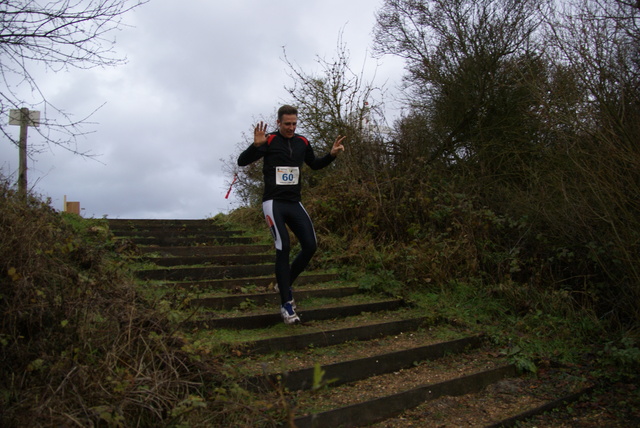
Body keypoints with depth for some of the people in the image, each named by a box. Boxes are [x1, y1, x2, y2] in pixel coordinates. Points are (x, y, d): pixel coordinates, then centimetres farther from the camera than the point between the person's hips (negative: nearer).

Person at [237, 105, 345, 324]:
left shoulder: (302, 142, 9)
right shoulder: (269, 141, -5)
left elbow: (315, 164, 25)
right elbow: (242, 161, -11)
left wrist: (332, 154, 7)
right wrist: (256, 145, -29)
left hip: (294, 203, 5)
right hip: (274, 203, -5)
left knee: (310, 246, -4)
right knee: (283, 246, -19)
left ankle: (285, 283, 20)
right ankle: (286, 304, -11)